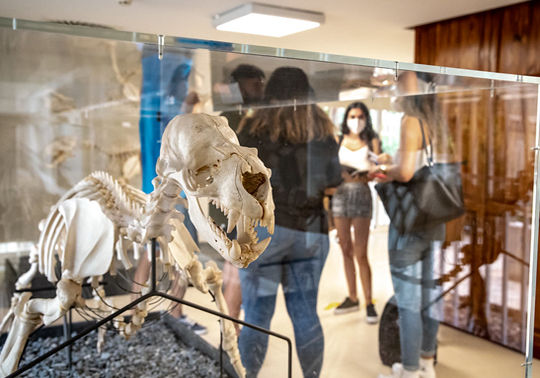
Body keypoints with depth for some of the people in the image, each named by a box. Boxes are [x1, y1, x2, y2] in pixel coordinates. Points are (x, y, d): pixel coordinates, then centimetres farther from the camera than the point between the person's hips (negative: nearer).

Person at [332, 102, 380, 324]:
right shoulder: (339, 141, 12)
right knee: (346, 250, 9)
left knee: (360, 253, -8)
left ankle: (369, 303, 2)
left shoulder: (372, 141, 6)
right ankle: (352, 298, 21)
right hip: (340, 194, 3)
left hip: (361, 194, -3)